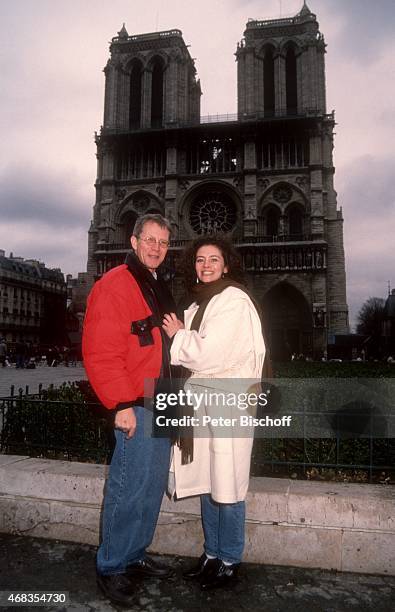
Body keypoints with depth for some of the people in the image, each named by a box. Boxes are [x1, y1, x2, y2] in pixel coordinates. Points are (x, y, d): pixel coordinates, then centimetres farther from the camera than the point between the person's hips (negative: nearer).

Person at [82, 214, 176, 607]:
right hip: (135, 407, -8)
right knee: (129, 490, 1)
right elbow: (100, 353, -18)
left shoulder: (159, 289, 16)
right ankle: (110, 568, 21)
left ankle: (134, 556, 33)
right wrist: (122, 404, -19)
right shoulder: (114, 285, -11)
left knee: (152, 489, 16)